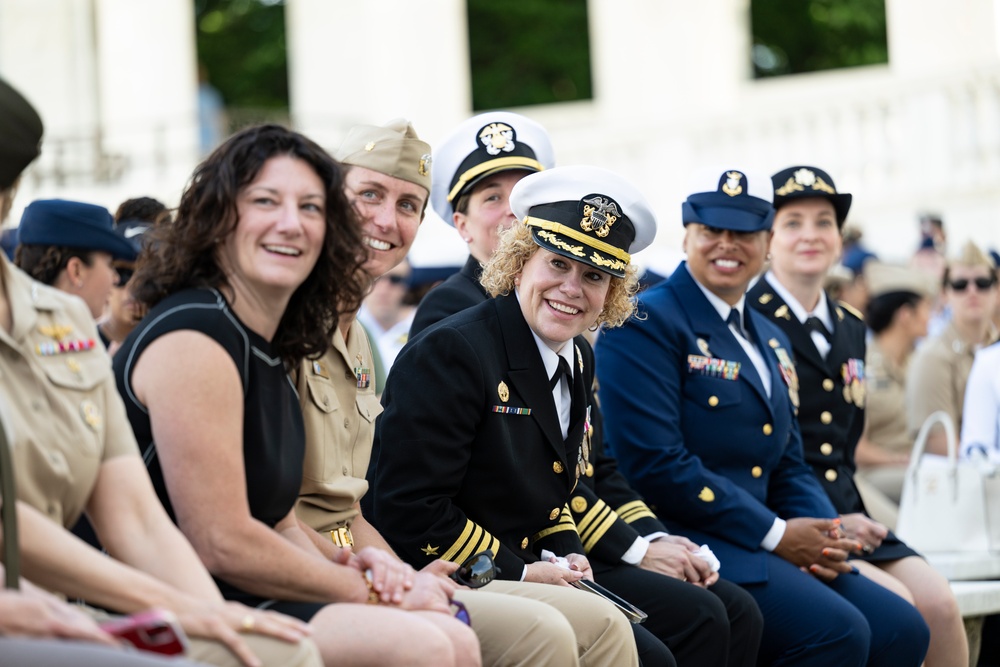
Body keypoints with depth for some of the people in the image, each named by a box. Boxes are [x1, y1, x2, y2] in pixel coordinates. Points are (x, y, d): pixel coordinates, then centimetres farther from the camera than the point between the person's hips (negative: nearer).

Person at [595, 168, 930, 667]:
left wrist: (824, 536, -2)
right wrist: (775, 534, -14)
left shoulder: (769, 340, 21)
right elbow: (654, 462, -16)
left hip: (765, 548, 8)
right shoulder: (644, 322, -7)